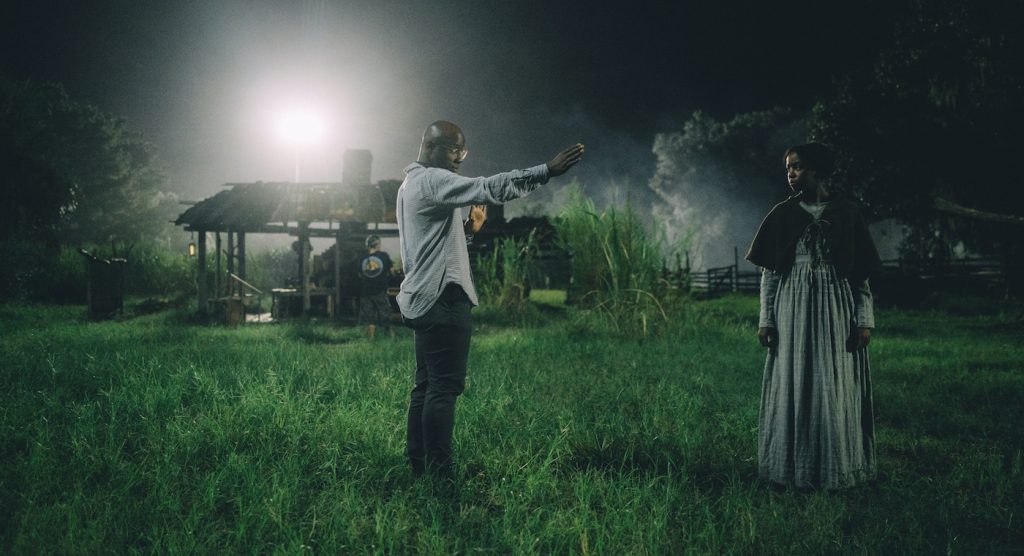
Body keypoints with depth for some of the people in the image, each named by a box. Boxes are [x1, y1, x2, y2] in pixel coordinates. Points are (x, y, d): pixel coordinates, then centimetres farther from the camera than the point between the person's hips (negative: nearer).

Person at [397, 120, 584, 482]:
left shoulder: (410, 185, 21)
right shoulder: (433, 180, -12)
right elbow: (489, 188, -27)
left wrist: (467, 227, 11)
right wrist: (547, 171, -33)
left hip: (422, 298, 11)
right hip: (442, 296, -11)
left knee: (427, 384, 14)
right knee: (445, 386, -9)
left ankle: (418, 465, 19)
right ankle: (439, 473, -8)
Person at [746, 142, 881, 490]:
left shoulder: (847, 213, 4)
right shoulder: (783, 215, 6)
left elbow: (861, 275, 4)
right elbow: (768, 271, 5)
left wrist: (864, 319, -3)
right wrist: (765, 319, -2)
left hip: (836, 310, -1)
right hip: (793, 309, 1)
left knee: (835, 387, 0)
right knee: (792, 385, 1)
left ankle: (837, 468, 12)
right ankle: (793, 468, 10)